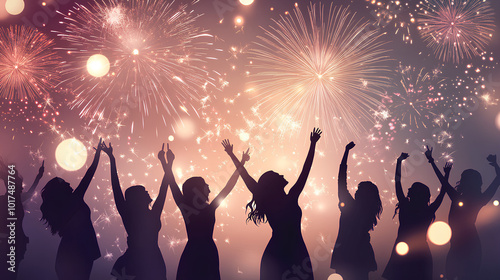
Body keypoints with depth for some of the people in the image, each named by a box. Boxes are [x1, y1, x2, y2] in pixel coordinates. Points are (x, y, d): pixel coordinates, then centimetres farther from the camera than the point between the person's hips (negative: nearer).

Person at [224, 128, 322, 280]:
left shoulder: (265, 201, -3)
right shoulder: (291, 200, -15)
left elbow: (246, 176, 3)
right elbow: (305, 172, -13)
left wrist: (231, 154, 10)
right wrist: (313, 144, -8)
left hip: (273, 254, 6)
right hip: (296, 255, -6)